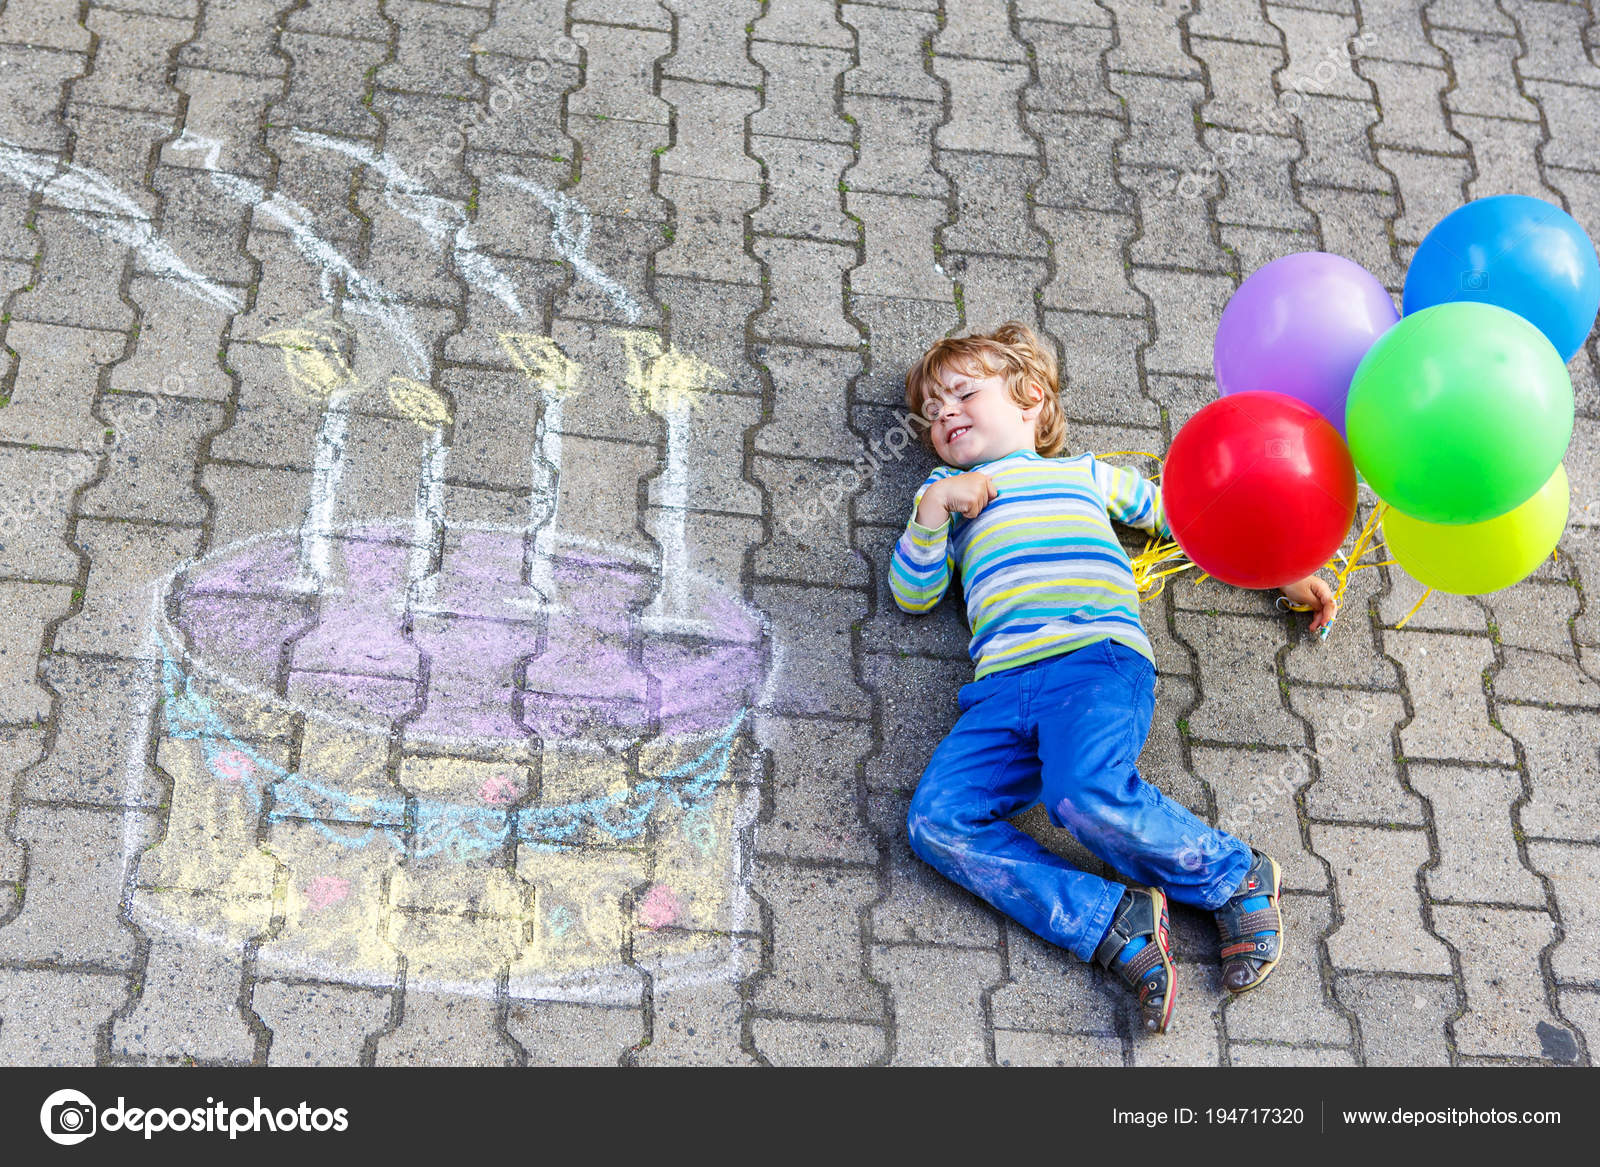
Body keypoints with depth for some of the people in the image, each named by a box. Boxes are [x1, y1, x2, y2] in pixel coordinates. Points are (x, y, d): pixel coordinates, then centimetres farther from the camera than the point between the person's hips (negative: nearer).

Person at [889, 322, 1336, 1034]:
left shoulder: (1084, 472, 29)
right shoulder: (948, 494, 32)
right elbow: (911, 593, 20)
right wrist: (933, 509, 5)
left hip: (1096, 654, -3)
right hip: (1002, 684, 3)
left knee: (1086, 796, -34)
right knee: (936, 820, -24)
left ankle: (1236, 879, -10)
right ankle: (1117, 927, -23)